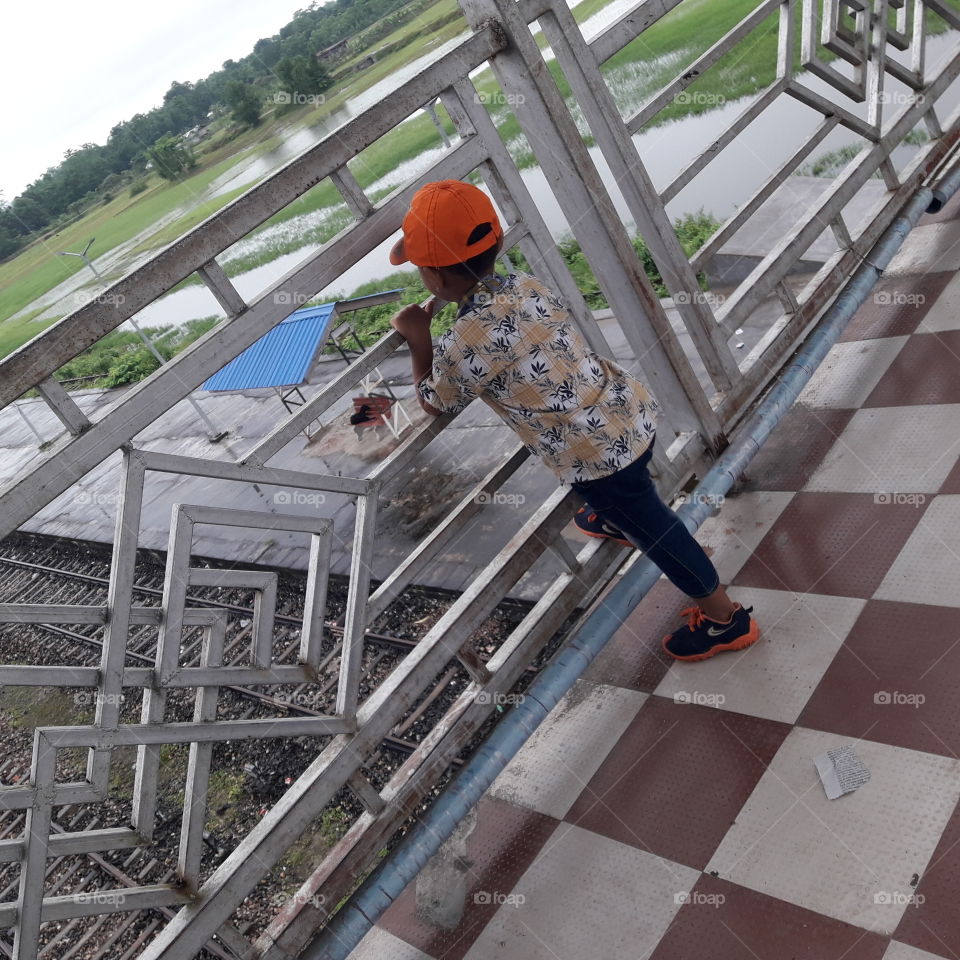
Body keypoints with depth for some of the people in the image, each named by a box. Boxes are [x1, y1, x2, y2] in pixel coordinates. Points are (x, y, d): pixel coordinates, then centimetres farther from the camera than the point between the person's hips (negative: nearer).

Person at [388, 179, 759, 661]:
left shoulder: (460, 346, -21)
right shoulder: (527, 285, 0)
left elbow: (432, 402, 2)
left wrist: (418, 339, 8)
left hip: (599, 454, -7)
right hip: (632, 407, 8)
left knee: (652, 528, 14)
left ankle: (727, 619, 34)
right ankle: (619, 520, 71)